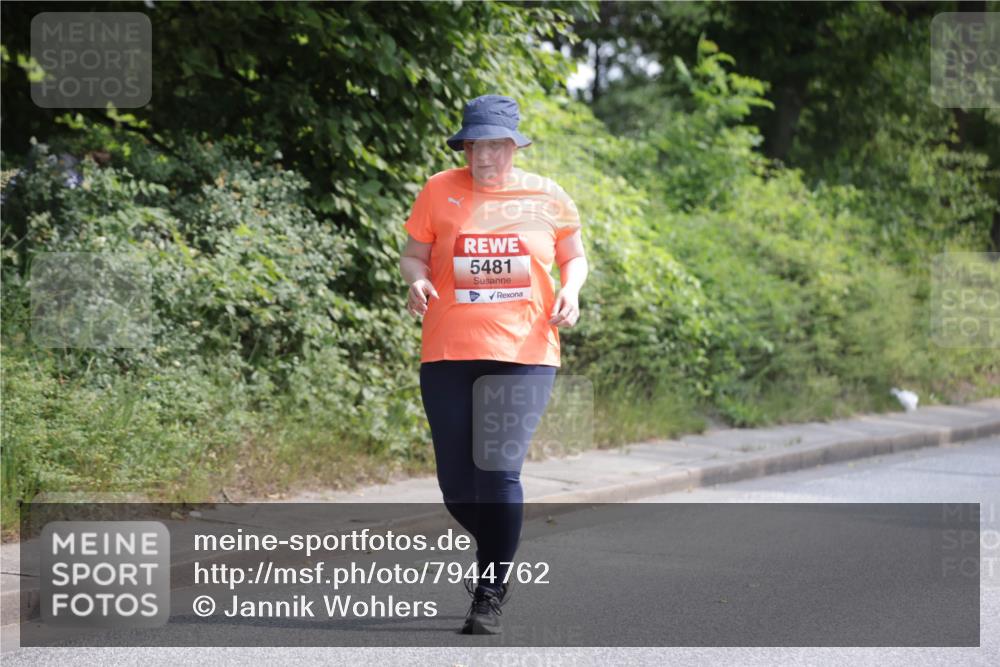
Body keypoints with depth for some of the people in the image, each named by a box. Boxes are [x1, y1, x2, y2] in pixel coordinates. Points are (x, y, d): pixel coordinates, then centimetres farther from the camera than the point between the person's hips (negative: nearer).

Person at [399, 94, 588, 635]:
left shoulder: (546, 198, 4)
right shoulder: (440, 191, 4)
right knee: (457, 485, 3)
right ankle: (495, 552, 35)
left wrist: (571, 288, -5)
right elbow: (414, 254, 11)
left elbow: (573, 255, 16)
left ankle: (490, 597, -5)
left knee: (500, 471, -15)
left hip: (524, 354, -1)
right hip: (448, 354, 2)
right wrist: (417, 279, -11)